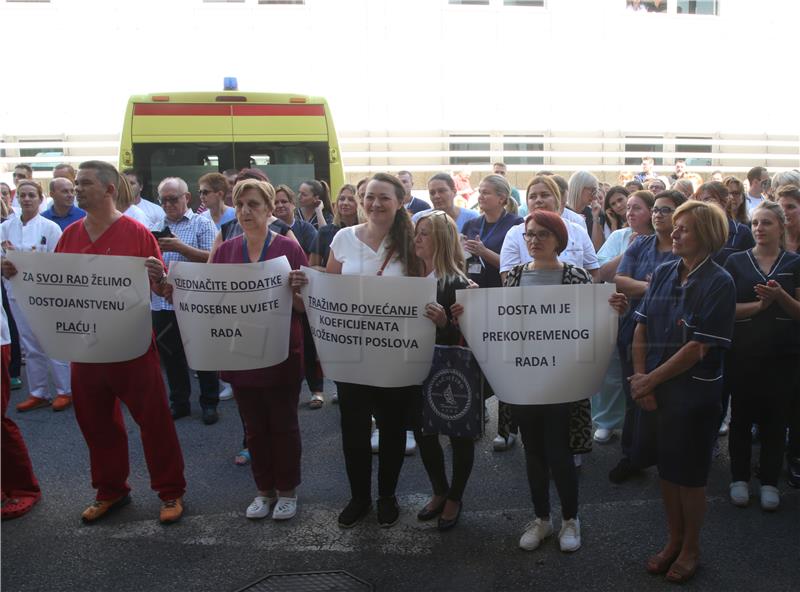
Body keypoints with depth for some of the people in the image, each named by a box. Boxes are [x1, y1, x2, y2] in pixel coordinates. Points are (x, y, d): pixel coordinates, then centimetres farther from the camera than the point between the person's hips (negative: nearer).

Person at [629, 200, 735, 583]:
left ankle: (690, 548, 31)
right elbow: (642, 327, 2)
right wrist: (639, 378, -7)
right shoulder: (663, 273, 3)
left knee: (690, 473, 9)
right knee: (666, 466, 16)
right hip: (655, 389, 5)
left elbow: (699, 347, -17)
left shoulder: (719, 283, -13)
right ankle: (673, 539, 36)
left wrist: (651, 379, -14)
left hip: (695, 391, -5)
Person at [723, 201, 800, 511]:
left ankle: (769, 482, 23)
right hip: (743, 354, 0)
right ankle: (739, 478, 23)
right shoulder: (736, 262, 2)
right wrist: (758, 305, -18)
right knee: (741, 417, 8)